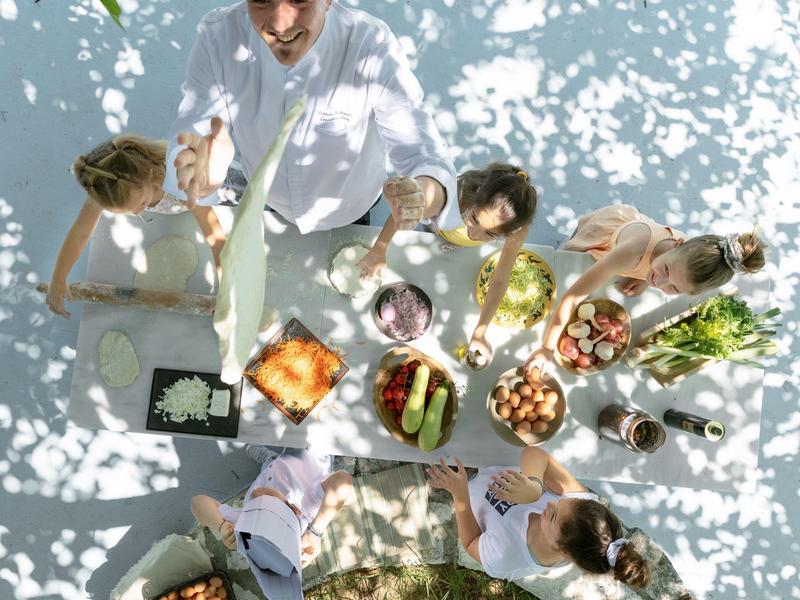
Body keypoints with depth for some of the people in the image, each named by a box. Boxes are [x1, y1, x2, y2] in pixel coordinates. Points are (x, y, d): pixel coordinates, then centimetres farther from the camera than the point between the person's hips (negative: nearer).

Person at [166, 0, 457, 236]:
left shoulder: (373, 47, -34)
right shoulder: (217, 37, -28)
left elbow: (428, 160, -38)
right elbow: (187, 152, -31)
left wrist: (420, 197, -64)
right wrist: (203, 174, -57)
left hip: (351, 220, -2)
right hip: (267, 210, 2)